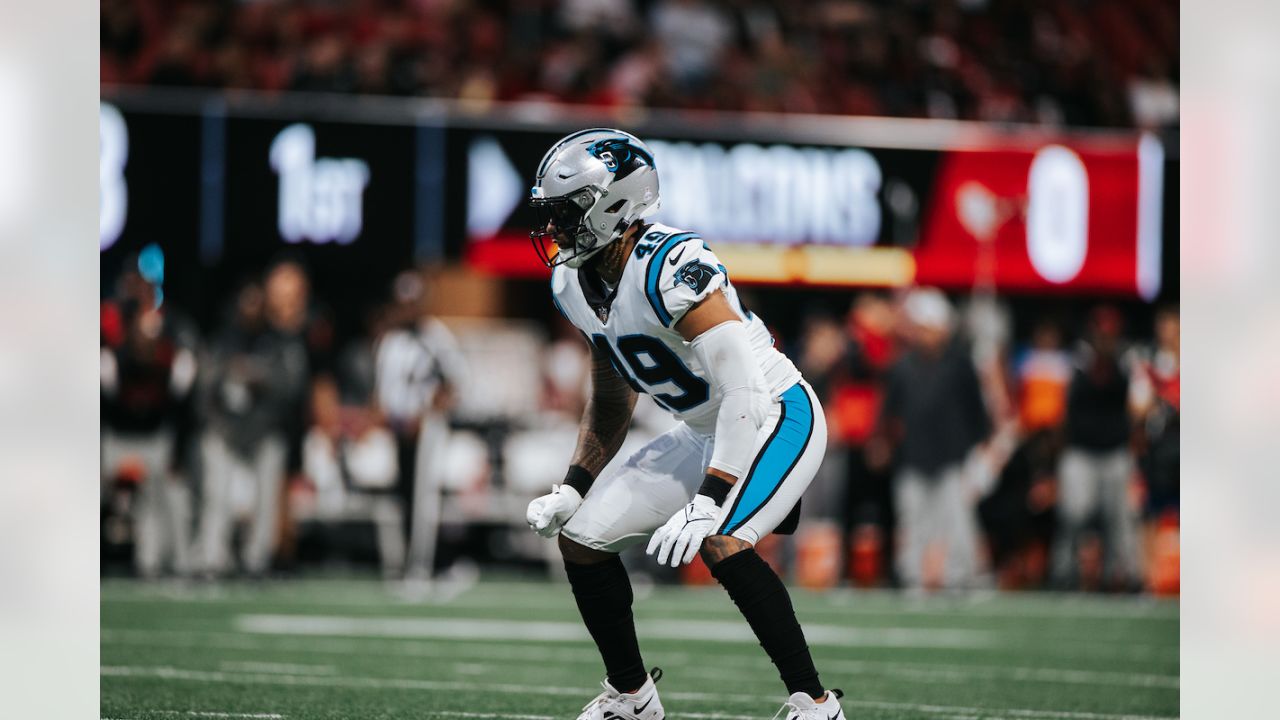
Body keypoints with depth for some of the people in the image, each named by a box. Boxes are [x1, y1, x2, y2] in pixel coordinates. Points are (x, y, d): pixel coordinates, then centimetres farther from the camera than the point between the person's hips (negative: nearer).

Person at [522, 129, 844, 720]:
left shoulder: (671, 268, -30)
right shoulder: (576, 283, -2)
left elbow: (744, 392, -35)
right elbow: (611, 401, 14)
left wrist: (708, 503, -40)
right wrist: (572, 489, 6)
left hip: (778, 418, -9)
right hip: (703, 434, 9)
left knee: (719, 542, -32)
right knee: (582, 536, 5)